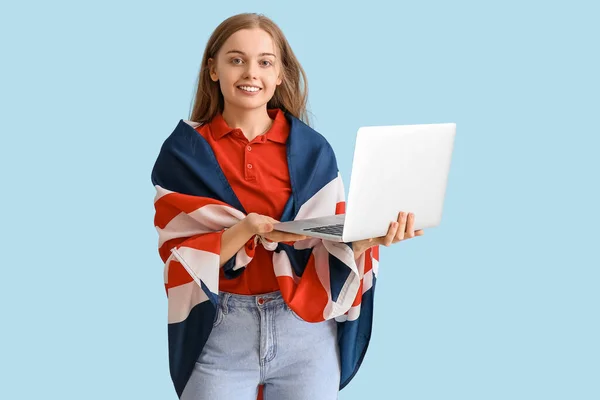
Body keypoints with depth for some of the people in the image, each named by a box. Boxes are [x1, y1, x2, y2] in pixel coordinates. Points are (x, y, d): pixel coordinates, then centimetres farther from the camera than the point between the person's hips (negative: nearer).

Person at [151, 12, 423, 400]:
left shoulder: (313, 149, 3)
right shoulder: (184, 151, -1)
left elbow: (335, 248, 1)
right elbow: (177, 261, -6)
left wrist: (371, 235, -20)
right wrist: (245, 230, -22)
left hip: (305, 333, 1)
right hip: (219, 335, -1)